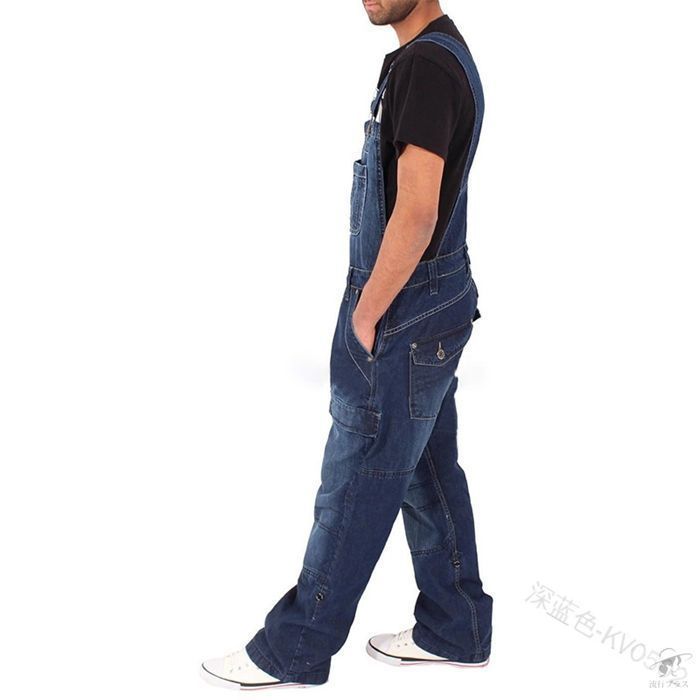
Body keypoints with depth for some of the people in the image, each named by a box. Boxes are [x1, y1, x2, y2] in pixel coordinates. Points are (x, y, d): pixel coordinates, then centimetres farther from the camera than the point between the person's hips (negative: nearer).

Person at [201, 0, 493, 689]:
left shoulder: (425, 64, -19)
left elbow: (415, 214, -25)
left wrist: (364, 316, -14)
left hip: (401, 320, -10)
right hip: (435, 305, 10)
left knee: (356, 484, 2)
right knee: (429, 475, 17)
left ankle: (293, 651, 17)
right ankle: (454, 630, 30)